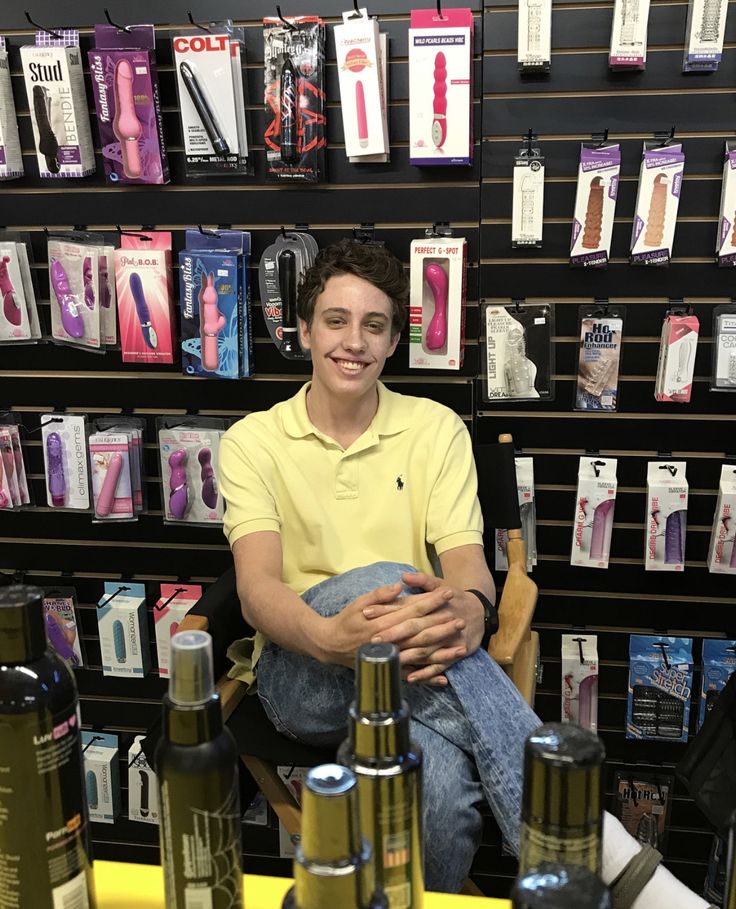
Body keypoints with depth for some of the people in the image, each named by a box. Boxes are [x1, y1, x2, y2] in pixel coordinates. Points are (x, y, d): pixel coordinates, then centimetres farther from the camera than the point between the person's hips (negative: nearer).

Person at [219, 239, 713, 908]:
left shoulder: (437, 429, 8)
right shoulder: (253, 440, 3)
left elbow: (467, 563, -4)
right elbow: (257, 587, -12)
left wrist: (469, 605, -33)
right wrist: (329, 637, -37)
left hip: (416, 668, 1)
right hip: (301, 672, 0)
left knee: (441, 775, -40)